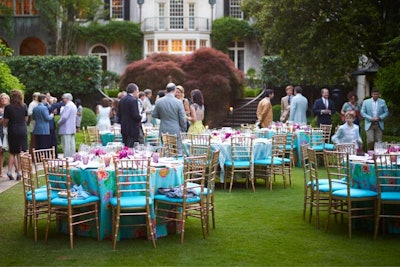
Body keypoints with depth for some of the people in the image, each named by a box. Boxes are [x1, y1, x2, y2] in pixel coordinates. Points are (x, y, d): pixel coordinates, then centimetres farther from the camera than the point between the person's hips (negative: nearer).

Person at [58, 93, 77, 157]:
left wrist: (59, 122, -6)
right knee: (72, 144, 10)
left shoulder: (68, 106, -14)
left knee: (66, 145, -9)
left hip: (66, 129, -10)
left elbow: (64, 117, -20)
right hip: (72, 128, 10)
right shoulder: (73, 105, 18)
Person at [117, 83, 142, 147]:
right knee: (130, 148, -7)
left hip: (124, 128, 8)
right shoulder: (133, 100, -16)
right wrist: (140, 118, -2)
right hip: (132, 129, -8)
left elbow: (119, 114, 14)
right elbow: (135, 115, -21)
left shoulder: (122, 100, 9)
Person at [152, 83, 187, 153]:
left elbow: (154, 115, 8)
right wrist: (183, 130, 6)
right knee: (178, 151, 3)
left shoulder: (159, 101, -3)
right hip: (176, 131, -3)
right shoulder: (178, 102, -11)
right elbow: (182, 119, -8)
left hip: (163, 131, 3)